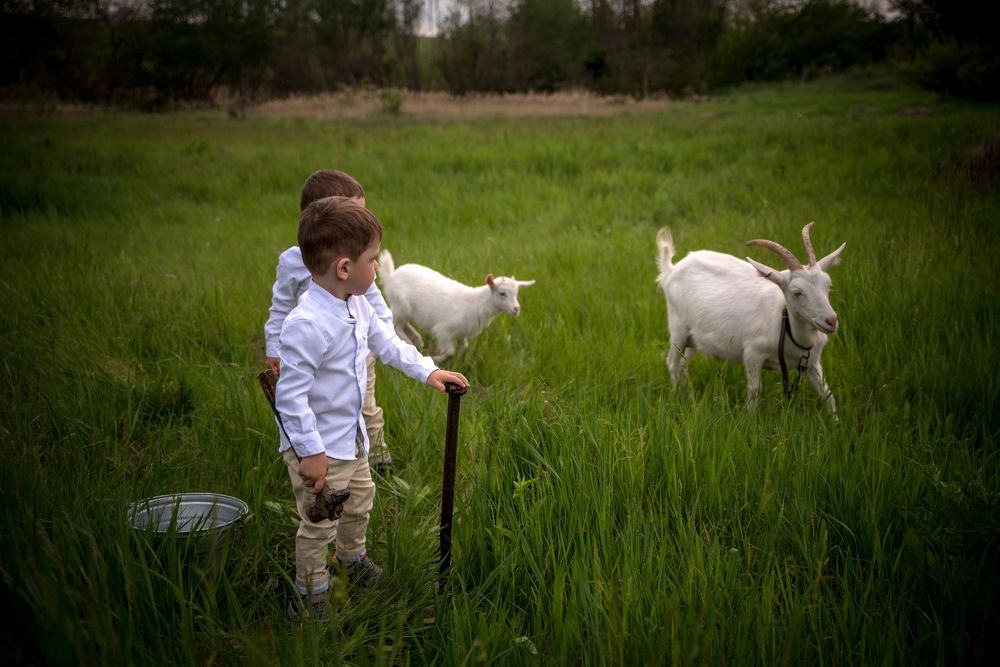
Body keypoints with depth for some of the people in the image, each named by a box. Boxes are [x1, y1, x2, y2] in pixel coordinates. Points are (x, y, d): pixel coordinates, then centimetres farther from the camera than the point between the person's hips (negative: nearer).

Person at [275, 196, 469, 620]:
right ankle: (309, 599, 26)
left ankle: (354, 558, 55)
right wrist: (312, 452, -25)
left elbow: (386, 342, 14)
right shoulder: (307, 325, -32)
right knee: (319, 526, 5)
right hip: (316, 446, -9)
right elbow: (290, 395, -29)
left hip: (351, 436, 9)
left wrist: (427, 370, 11)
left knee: (359, 501, 29)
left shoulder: (357, 305, -3)